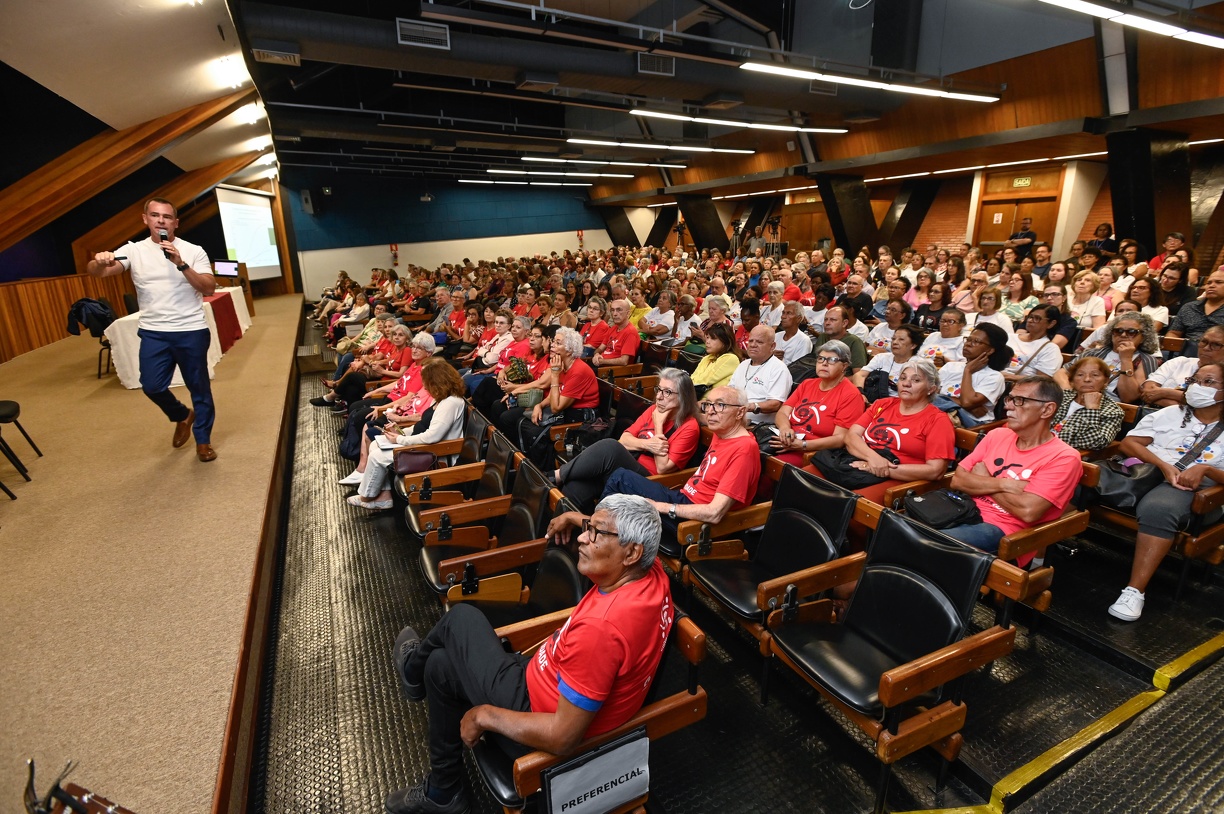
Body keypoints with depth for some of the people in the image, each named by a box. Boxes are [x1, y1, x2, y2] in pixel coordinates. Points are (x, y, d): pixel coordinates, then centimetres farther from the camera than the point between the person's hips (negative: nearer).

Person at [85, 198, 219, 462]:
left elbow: (209, 288, -9)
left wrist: (181, 264, -20)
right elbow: (95, 271, -8)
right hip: (153, 332, 2)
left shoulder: (193, 251, 0)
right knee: (152, 386, 0)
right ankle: (182, 415, 31)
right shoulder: (133, 250, 3)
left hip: (191, 331, -2)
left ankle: (203, 440, 19)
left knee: (199, 387, 5)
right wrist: (99, 262, -31)